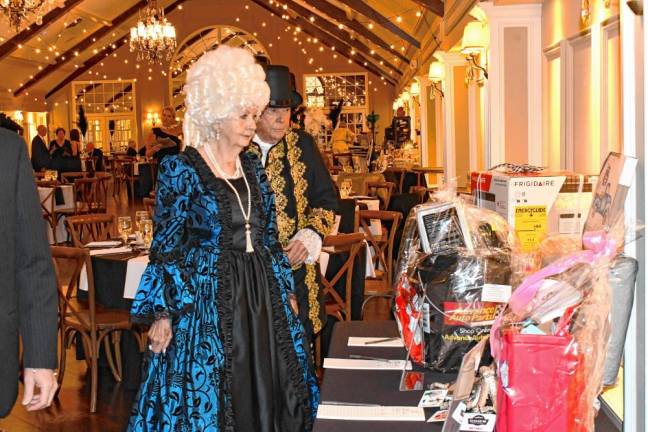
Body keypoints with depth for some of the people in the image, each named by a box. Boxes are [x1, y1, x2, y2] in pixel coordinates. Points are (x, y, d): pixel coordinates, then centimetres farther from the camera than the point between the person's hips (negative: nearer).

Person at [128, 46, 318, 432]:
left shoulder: (252, 167, 8)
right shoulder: (180, 168, -9)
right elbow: (166, 247, -9)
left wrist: (286, 290, 13)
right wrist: (162, 313, -14)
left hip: (261, 296, 6)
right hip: (204, 296, -6)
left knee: (268, 394, 11)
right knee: (205, 399, 3)